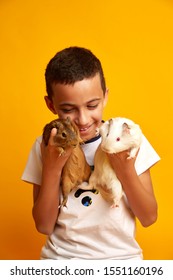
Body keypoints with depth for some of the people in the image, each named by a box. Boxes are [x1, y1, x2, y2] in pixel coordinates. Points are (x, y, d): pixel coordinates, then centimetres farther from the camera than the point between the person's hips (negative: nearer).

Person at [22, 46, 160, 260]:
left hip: (121, 256, 0)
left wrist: (126, 170, -17)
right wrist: (52, 169, -14)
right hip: (61, 257, 0)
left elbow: (149, 218, -3)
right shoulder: (46, 147, -2)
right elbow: (44, 226, -3)